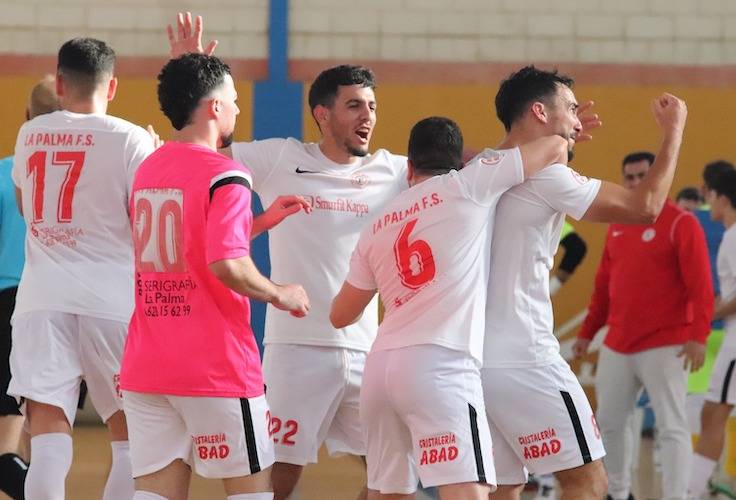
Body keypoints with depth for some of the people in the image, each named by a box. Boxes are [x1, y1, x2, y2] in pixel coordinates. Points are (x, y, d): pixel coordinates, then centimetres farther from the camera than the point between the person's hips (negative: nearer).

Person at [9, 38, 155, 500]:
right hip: (111, 299, -2)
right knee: (129, 434, 11)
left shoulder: (30, 135, 10)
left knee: (48, 434, -6)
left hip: (42, 297, 2)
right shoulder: (131, 140, -4)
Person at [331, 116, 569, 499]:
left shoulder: (378, 226, 21)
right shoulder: (466, 186, 6)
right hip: (440, 364, -6)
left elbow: (340, 315, 28)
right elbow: (554, 147, 15)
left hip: (381, 365, 6)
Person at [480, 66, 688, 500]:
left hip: (474, 361, 8)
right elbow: (646, 206, -9)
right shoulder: (545, 176, -12)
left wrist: (563, 139, 32)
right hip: (524, 361, -8)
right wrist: (674, 130, 2)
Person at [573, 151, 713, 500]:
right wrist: (588, 332, 20)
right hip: (617, 346, 7)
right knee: (608, 422, 12)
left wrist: (698, 336, -22)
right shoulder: (617, 226, 14)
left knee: (671, 427, -8)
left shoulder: (680, 223, -7)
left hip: (664, 346, -7)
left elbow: (700, 285, -13)